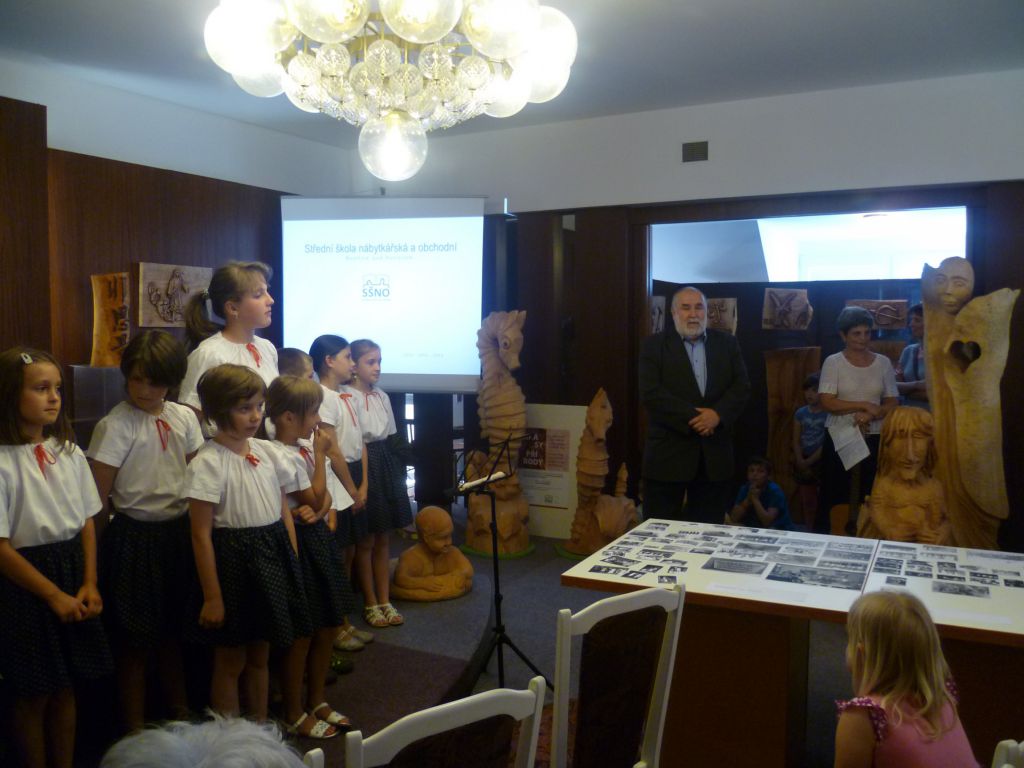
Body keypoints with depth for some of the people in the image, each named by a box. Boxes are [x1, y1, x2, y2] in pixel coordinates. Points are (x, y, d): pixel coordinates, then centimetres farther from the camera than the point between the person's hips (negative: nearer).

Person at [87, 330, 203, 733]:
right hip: (135, 535, -5)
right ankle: (135, 727, 25)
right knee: (135, 639, 8)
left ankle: (179, 710, 38)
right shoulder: (115, 425, -13)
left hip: (180, 531, 5)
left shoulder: (184, 418, 1)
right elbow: (97, 495, -11)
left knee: (175, 629, 20)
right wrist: (99, 551, -8)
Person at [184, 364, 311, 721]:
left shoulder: (268, 452, 3)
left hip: (273, 558, 6)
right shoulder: (207, 463, -16)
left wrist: (294, 567, 9)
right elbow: (201, 535, -15)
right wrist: (212, 597, -14)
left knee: (260, 655, 19)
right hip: (233, 561, -6)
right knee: (231, 661, 9)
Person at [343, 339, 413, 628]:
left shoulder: (382, 396, 10)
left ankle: (385, 601, 22)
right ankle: (371, 604, 18)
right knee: (366, 540, 5)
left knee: (382, 539, 13)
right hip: (364, 466, -7)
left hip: (387, 466, 7)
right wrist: (360, 481, -19)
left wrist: (397, 474, 10)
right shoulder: (347, 397, -12)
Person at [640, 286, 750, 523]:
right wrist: (691, 419, -15)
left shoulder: (727, 343, 11)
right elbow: (651, 393, -10)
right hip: (668, 452, -3)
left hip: (714, 453, 3)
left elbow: (741, 386, 4)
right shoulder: (654, 345, 1)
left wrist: (718, 414, -14)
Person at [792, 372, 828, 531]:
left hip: (822, 461, -4)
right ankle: (809, 531, 21)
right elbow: (796, 441, 4)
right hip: (803, 462, 4)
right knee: (807, 501, 10)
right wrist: (800, 461, -10)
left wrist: (809, 461, -12)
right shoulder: (800, 413, 6)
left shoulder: (829, 414, -7)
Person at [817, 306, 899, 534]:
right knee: (833, 496, 0)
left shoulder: (883, 363, 6)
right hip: (840, 437, -2)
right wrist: (864, 405, -13)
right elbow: (827, 402, -11)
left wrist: (871, 415, -14)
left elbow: (892, 403, 5)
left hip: (874, 438, 2)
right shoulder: (833, 362, -3)